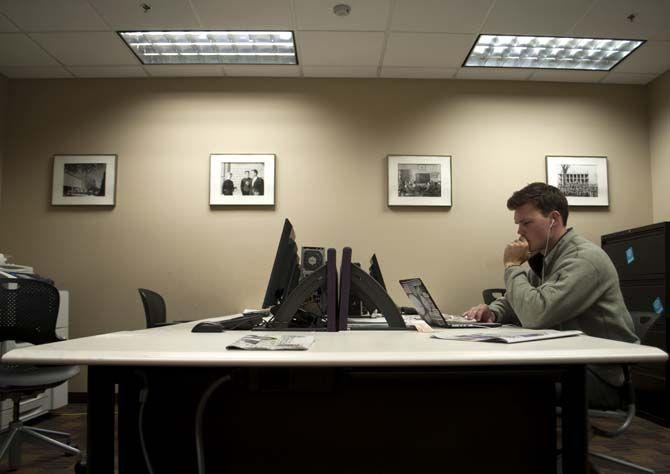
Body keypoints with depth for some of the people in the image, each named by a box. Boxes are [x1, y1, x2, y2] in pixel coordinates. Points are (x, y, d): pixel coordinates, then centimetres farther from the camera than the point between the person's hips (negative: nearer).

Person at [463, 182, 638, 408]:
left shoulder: (584, 258, -20)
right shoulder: (543, 258, 8)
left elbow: (535, 315, -30)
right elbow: (515, 301, 19)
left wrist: (512, 266, -16)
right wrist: (492, 312, -5)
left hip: (600, 374, -8)